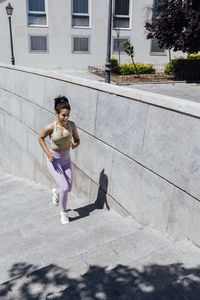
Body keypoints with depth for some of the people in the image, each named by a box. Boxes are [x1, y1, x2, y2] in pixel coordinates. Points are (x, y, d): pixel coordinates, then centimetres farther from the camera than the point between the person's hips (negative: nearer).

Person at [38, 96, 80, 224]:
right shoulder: (50, 127, -19)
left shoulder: (72, 125, -11)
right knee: (65, 187, -11)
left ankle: (56, 192, 43)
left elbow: (77, 140, 2)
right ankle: (64, 211, 16)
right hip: (54, 160, -4)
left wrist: (74, 145, -22)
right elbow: (41, 138, -1)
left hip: (66, 159, 4)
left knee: (69, 188, 6)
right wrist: (47, 152, -13)